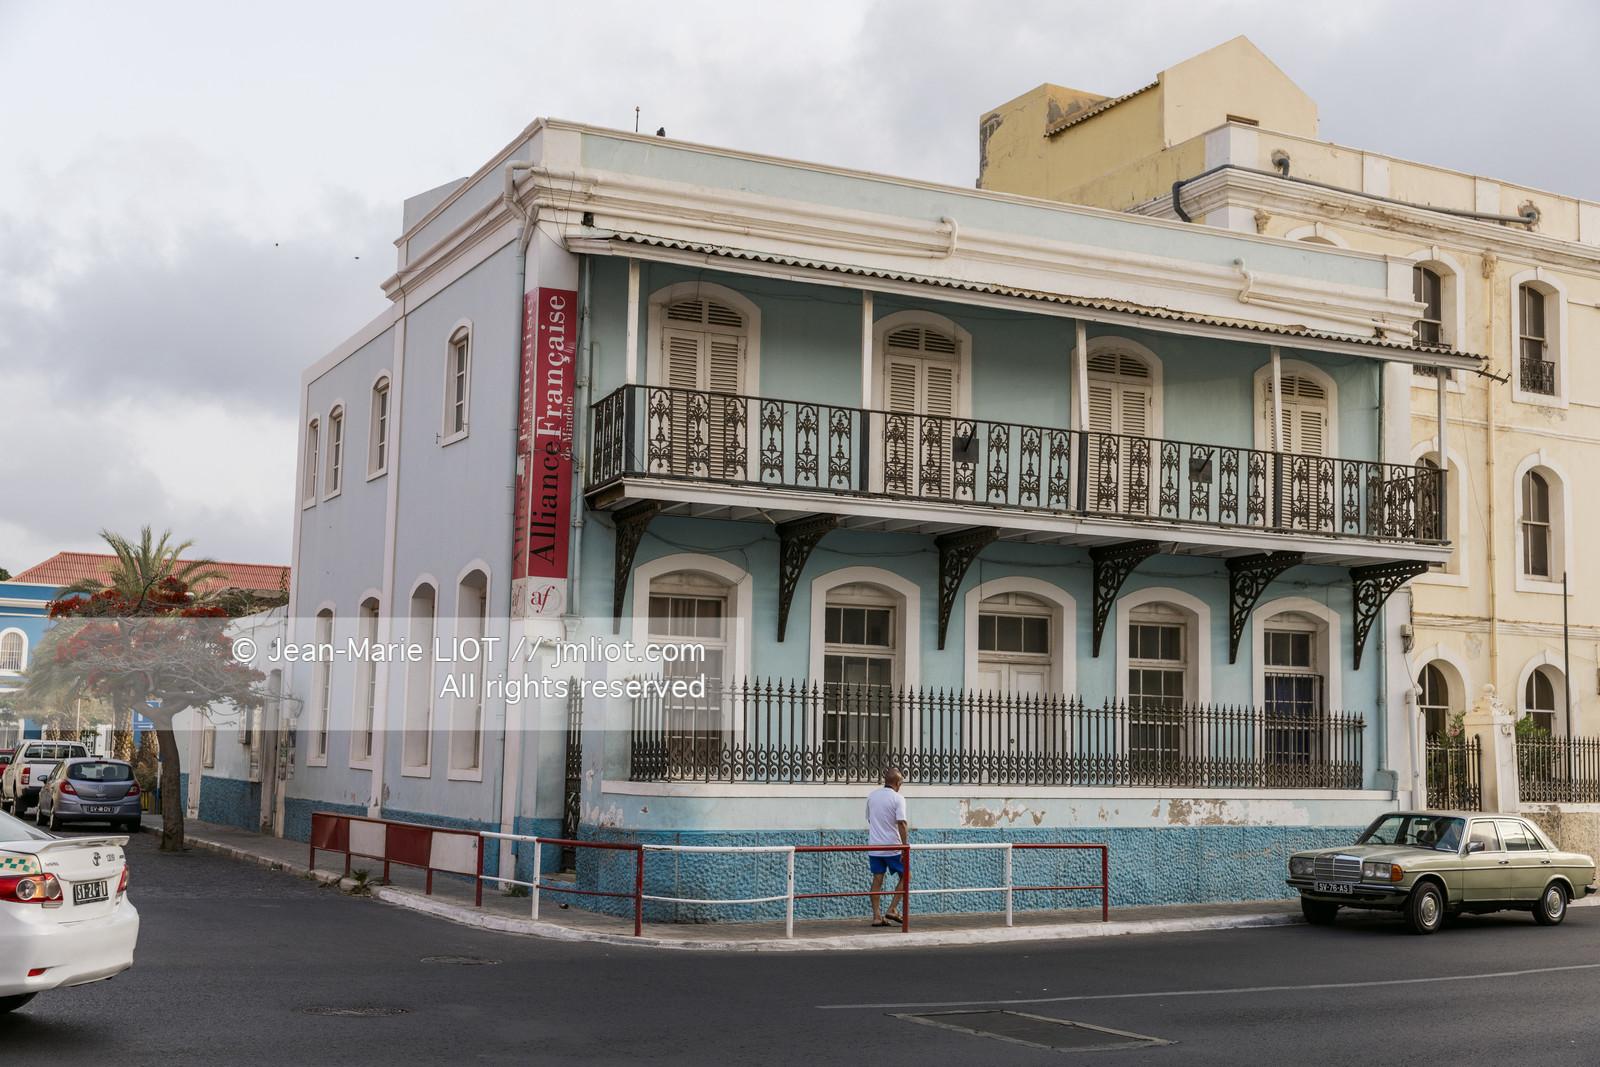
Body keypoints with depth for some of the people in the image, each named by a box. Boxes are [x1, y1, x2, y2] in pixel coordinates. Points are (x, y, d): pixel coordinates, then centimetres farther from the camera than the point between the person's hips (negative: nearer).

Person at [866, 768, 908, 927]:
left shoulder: (871, 796, 8)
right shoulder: (898, 799, -11)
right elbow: (901, 823, -19)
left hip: (874, 846, 5)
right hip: (892, 847, -5)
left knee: (877, 880, 7)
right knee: (904, 876, 11)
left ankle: (876, 916, 4)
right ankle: (892, 909, 2)